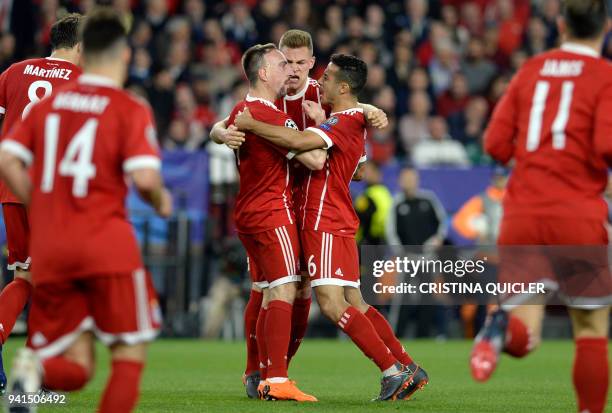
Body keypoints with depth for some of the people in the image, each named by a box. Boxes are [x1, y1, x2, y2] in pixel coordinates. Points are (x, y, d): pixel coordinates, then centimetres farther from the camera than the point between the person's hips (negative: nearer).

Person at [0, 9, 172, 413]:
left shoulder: (48, 102, 11)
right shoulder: (130, 110, -4)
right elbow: (144, 177, -15)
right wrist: (161, 201, 7)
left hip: (48, 250, 4)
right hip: (107, 246, -4)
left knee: (76, 369, 9)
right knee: (130, 356, 9)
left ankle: (33, 368, -25)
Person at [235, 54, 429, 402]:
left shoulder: (345, 122, -15)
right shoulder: (354, 121, 18)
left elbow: (300, 141, -31)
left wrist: (251, 125, -21)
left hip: (327, 224, -10)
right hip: (339, 222, 10)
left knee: (332, 304, -15)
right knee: (355, 304, 9)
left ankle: (393, 370, -15)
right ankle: (408, 368, 9)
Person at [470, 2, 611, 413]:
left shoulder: (531, 70, 12)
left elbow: (496, 143, 9)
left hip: (521, 215, 3)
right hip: (578, 216, -3)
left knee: (523, 335, -2)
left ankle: (503, 328, -35)